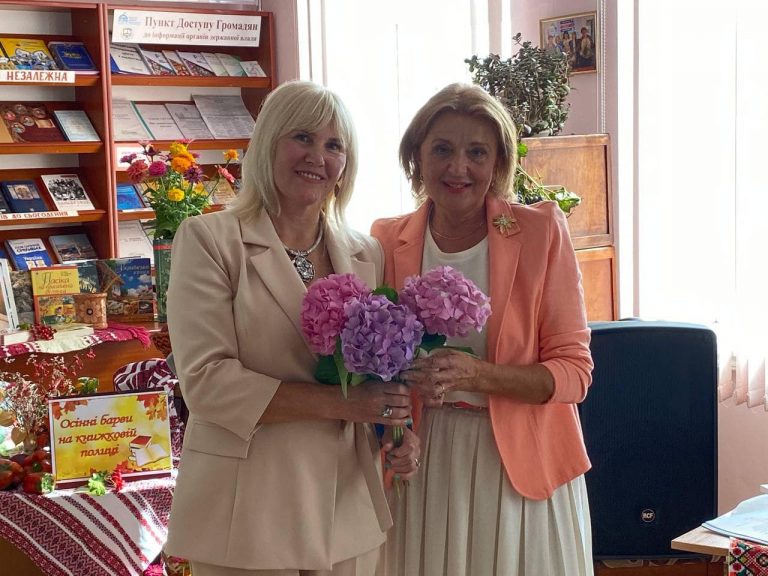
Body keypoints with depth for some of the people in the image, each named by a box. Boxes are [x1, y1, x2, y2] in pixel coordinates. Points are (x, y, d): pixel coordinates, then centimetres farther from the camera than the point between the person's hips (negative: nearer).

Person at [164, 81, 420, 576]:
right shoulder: (210, 239, -7)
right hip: (248, 511, -4)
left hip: (347, 507, 5)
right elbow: (206, 380, -16)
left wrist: (400, 433, -7)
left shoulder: (367, 255, 8)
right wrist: (340, 403, -20)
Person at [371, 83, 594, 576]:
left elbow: (574, 371, -8)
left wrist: (477, 375, -23)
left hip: (521, 463, -2)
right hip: (425, 466, 2)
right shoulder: (388, 242, 0)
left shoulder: (541, 231, -8)